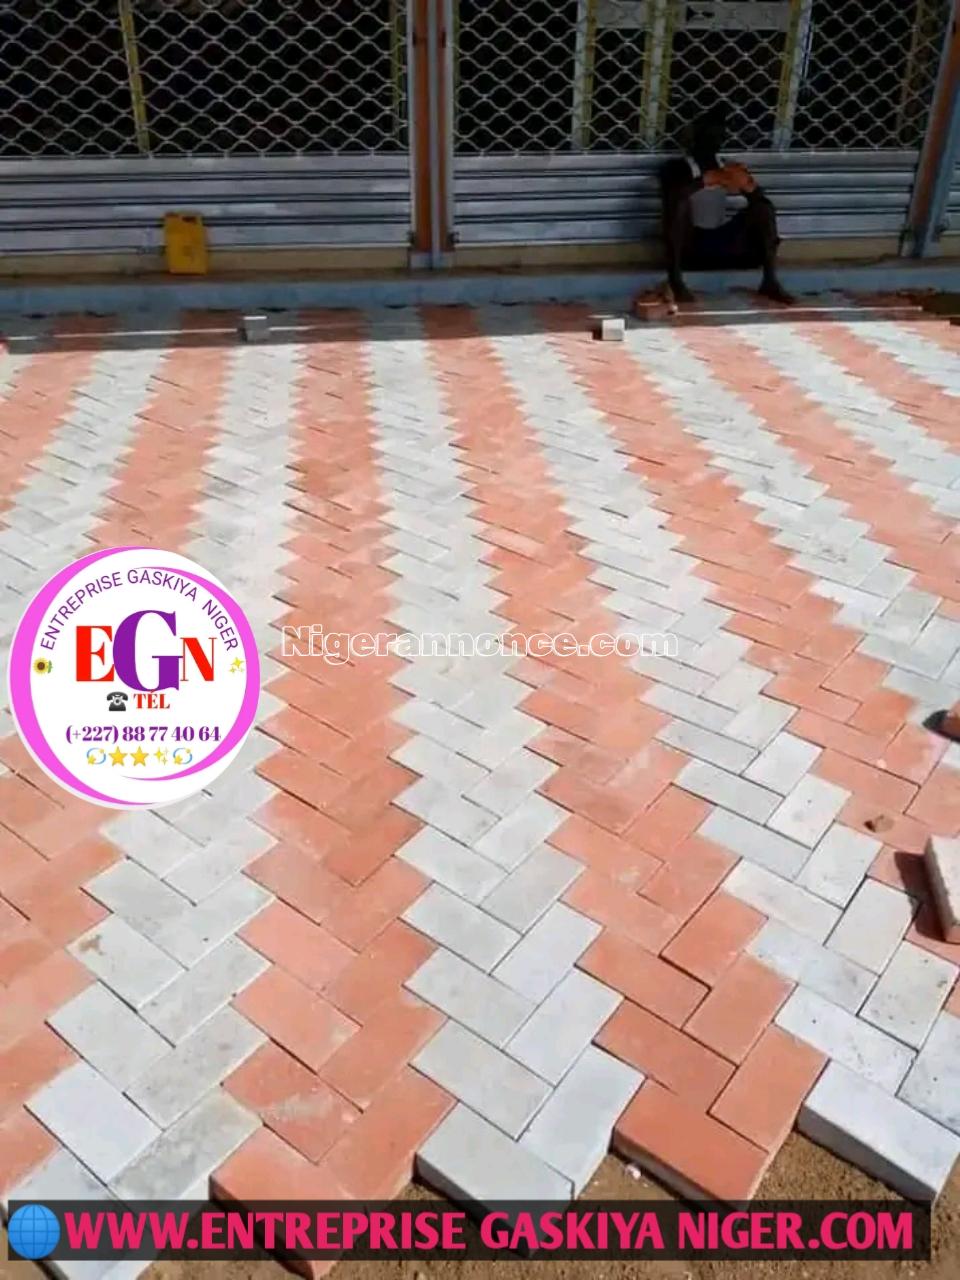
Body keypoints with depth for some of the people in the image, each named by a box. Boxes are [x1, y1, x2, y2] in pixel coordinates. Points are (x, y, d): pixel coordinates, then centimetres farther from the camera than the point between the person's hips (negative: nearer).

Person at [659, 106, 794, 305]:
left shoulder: (728, 168, 13)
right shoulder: (678, 167, 0)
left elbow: (763, 202, 4)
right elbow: (670, 196, -24)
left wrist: (748, 185, -18)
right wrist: (707, 179, -33)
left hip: (723, 241, 4)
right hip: (689, 243, -4)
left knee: (763, 207, -12)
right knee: (679, 199, -29)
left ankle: (770, 281, -20)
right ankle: (675, 281, -30)